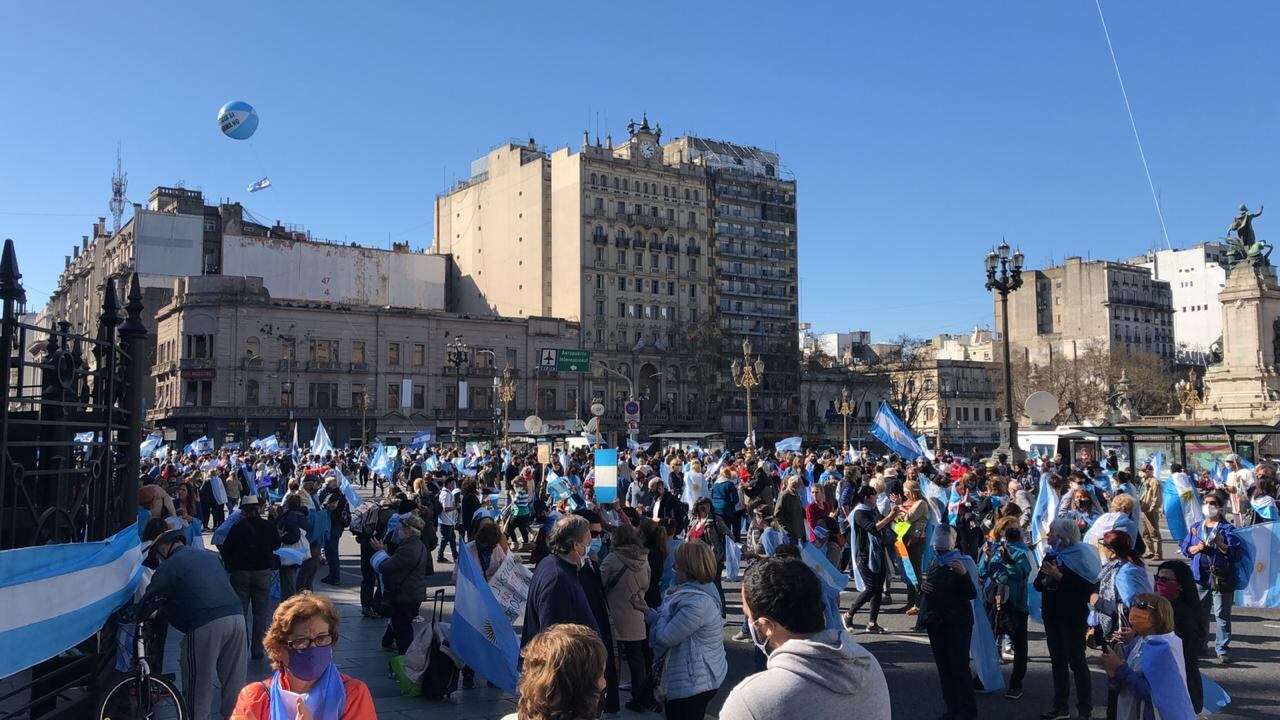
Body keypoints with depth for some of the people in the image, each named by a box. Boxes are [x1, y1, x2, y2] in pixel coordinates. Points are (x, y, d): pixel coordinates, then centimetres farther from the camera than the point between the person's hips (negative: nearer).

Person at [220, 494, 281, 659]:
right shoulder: (269, 527, -6)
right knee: (261, 612, 8)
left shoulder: (237, 528, -11)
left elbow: (226, 550, -5)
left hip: (240, 573, -1)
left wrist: (229, 565, 12)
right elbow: (277, 545, 9)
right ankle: (257, 649, 7)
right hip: (263, 572, 1)